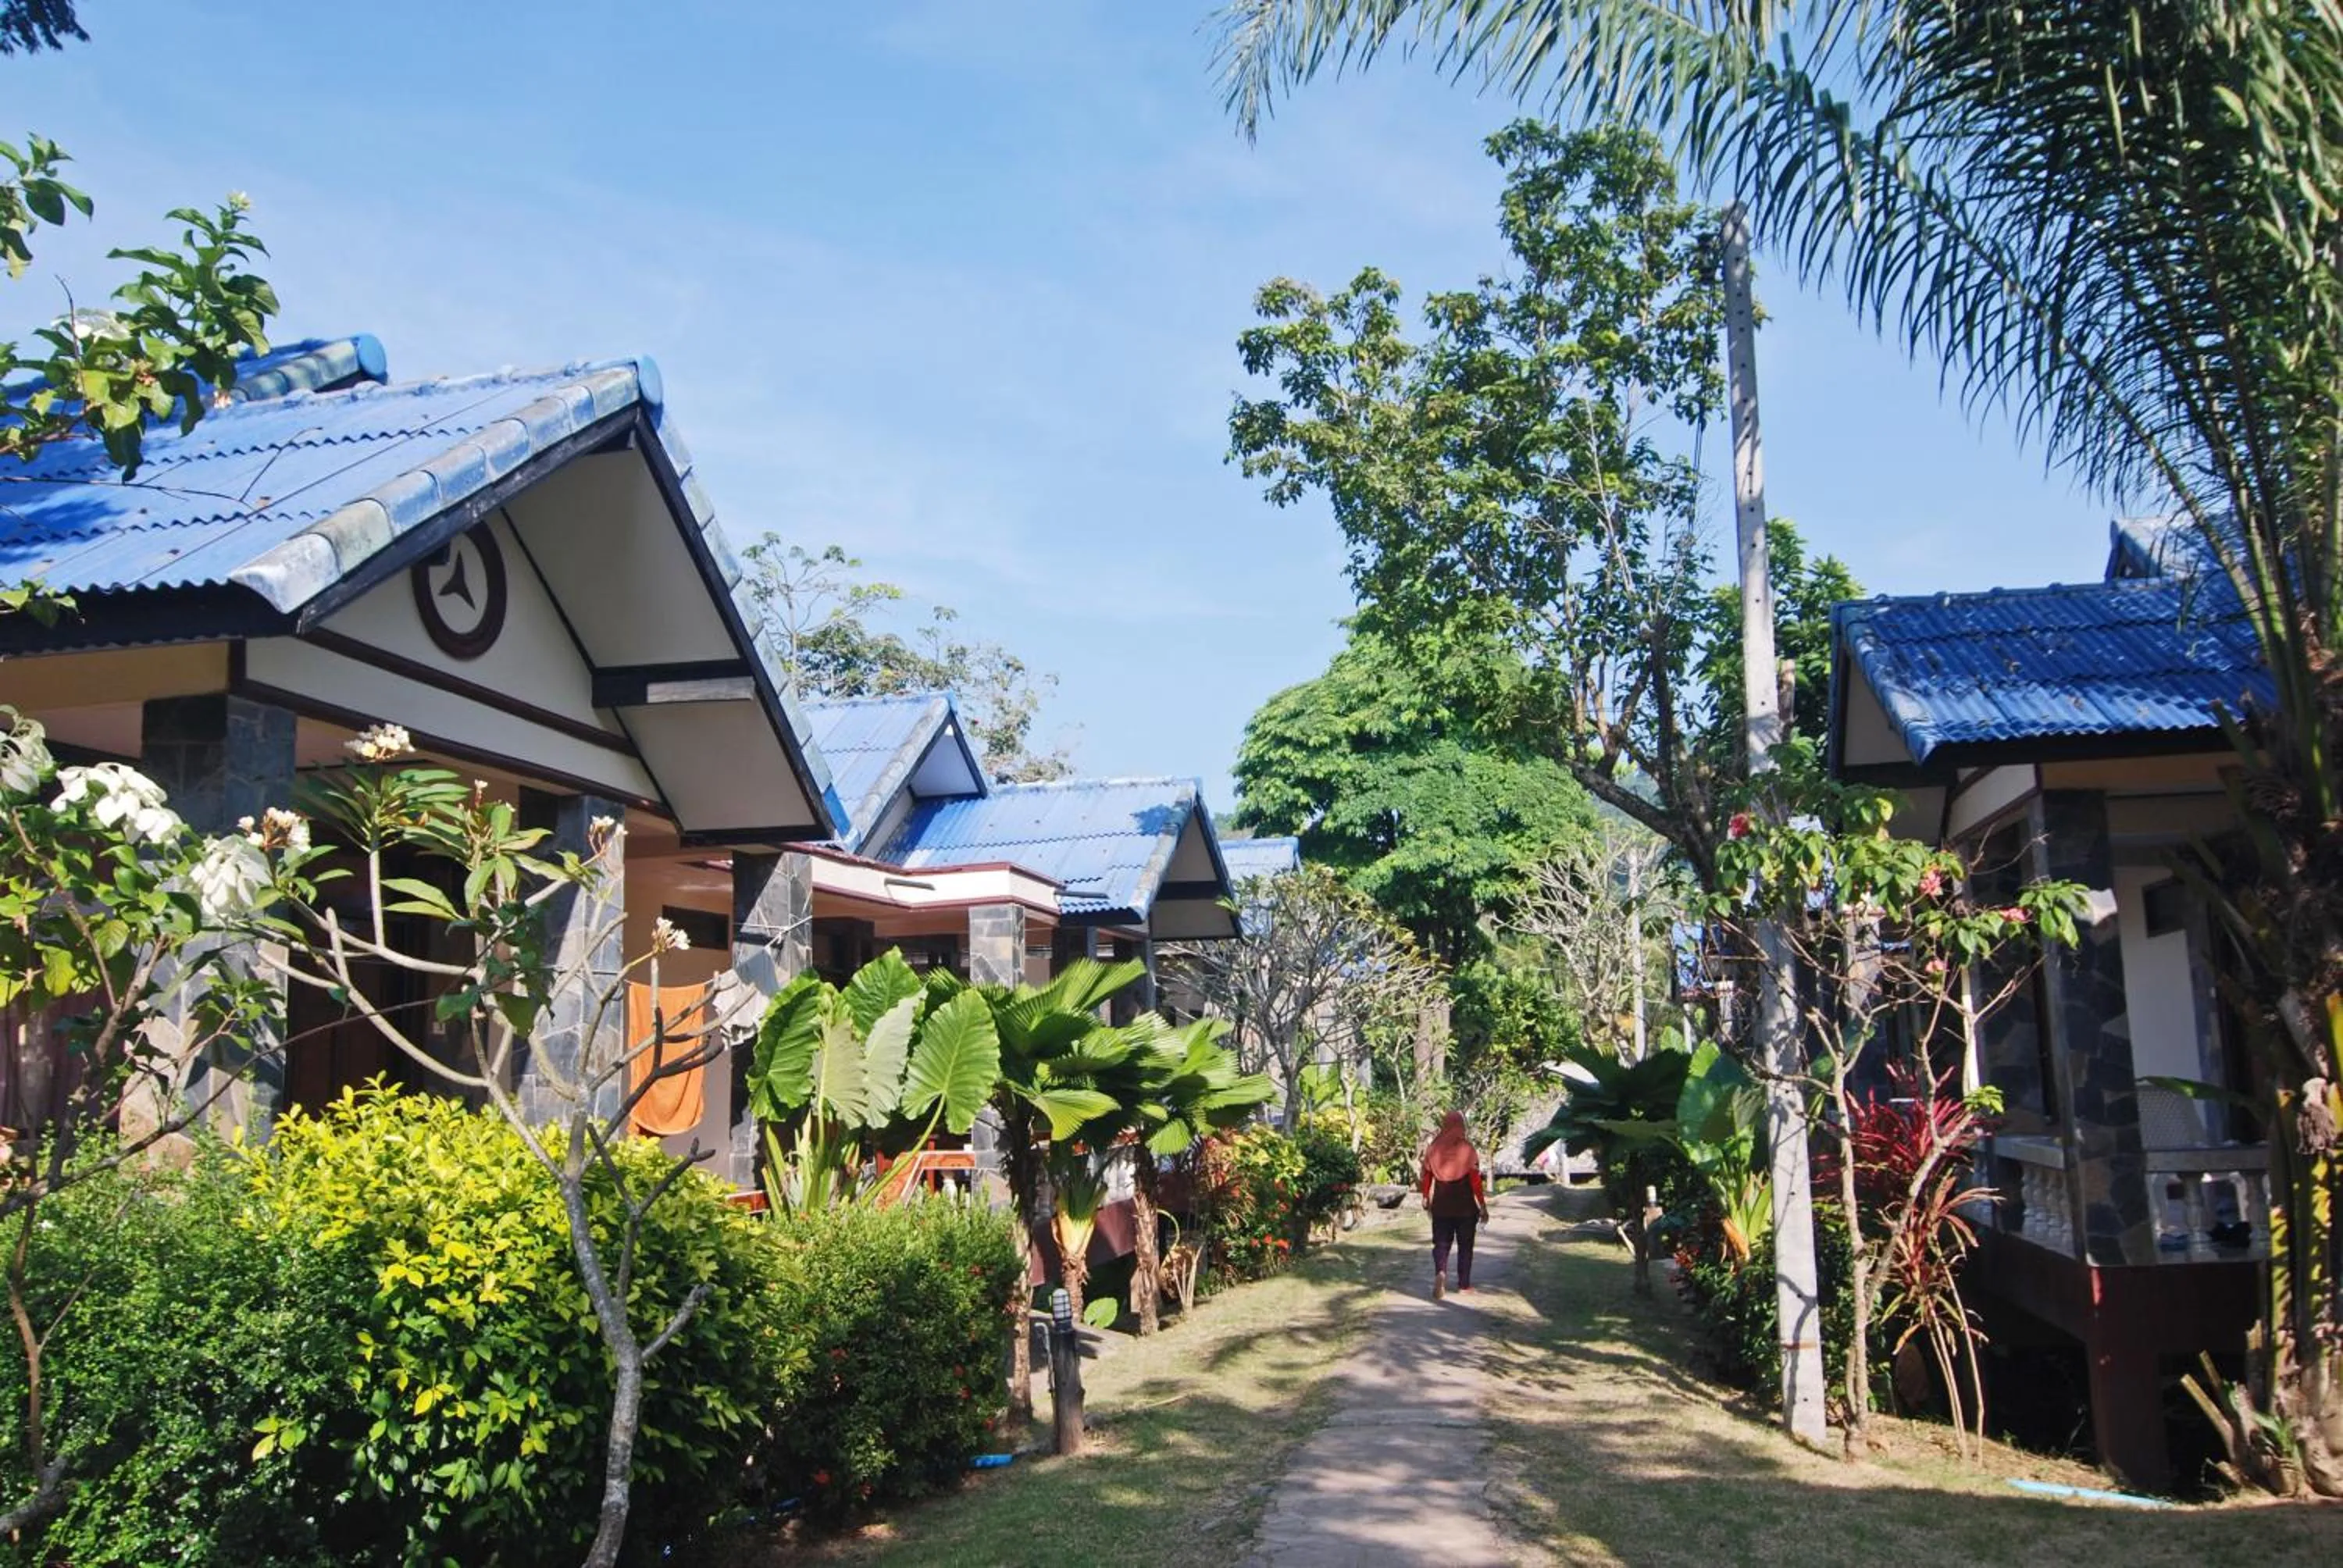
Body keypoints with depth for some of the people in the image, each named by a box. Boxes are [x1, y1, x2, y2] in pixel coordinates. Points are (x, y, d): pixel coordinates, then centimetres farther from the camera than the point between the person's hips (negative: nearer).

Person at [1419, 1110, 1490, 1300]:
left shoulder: (1433, 1147, -1)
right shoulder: (1467, 1148, -10)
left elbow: (1427, 1175, 4)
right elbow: (1475, 1179, -10)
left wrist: (1425, 1197, 20)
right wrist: (1483, 1207, -4)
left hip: (1441, 1205, 2)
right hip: (1465, 1206, -2)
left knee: (1441, 1243, 8)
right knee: (1465, 1245, 11)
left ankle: (1440, 1272, -18)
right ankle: (1463, 1285, 15)